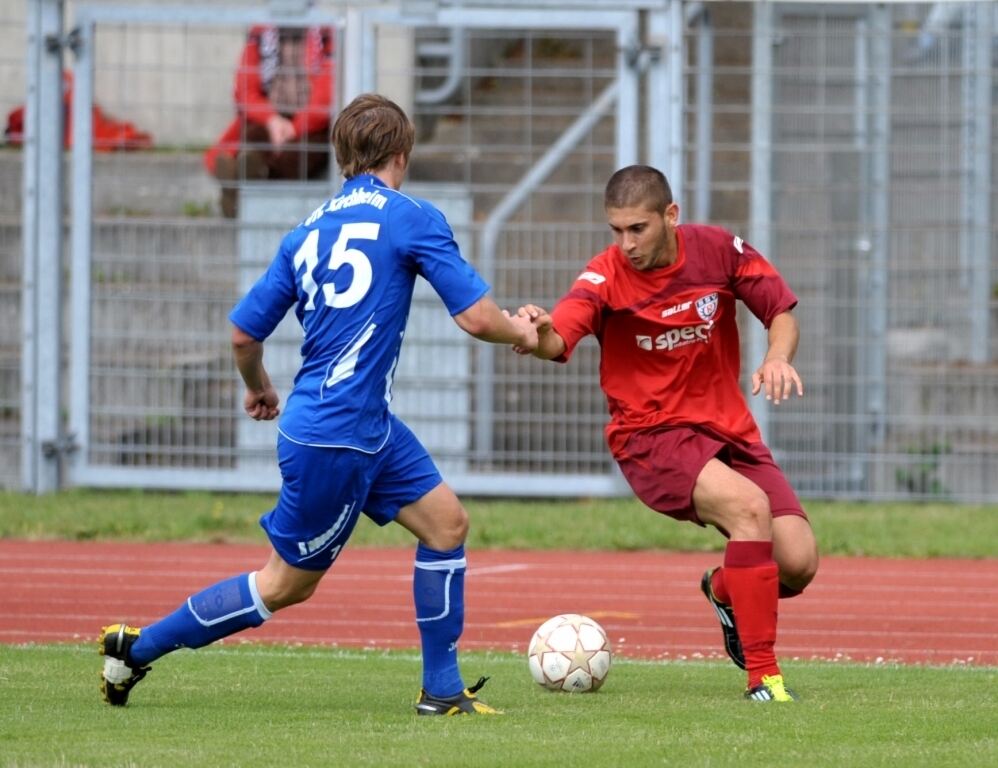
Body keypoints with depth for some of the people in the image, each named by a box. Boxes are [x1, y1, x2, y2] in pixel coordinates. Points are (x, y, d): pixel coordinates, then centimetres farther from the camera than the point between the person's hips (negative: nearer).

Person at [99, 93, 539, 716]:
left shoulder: (308, 232, 9)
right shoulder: (411, 218, -11)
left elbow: (243, 334, 10)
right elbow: (477, 318, -13)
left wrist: (258, 387, 31)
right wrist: (520, 332, 9)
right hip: (335, 438, -8)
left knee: (446, 521, 9)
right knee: (287, 584, 3)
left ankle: (443, 691, 11)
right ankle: (138, 647, 11)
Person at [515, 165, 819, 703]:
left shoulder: (718, 250, -5)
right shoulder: (606, 277, -15)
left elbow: (782, 312, 4)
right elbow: (559, 340, -31)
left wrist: (778, 357, -18)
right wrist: (538, 334, -55)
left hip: (727, 428, 4)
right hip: (650, 436, -4)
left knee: (798, 564, -10)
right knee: (748, 505, -32)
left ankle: (726, 589, 27)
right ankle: (762, 675, -24)